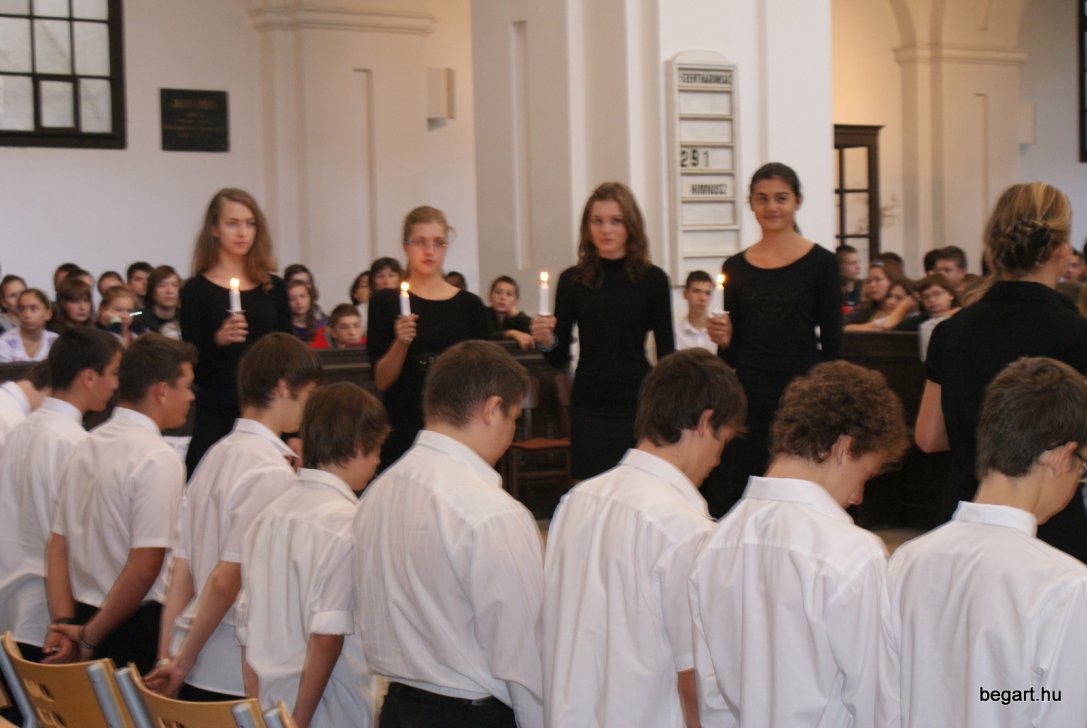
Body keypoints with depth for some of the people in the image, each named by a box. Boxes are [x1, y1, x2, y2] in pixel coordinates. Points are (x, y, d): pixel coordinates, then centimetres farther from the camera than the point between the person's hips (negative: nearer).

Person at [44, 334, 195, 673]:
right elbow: (144, 567, -19)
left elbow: (57, 547, 8)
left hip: (84, 617, 8)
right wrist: (90, 637, -10)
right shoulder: (159, 458, -15)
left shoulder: (85, 447, 9)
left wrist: (64, 623, 1)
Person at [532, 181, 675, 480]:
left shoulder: (652, 279, 1)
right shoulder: (572, 280, 3)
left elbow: (666, 353, 5)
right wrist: (546, 341, -15)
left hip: (638, 405, -1)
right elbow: (560, 360, 6)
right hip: (589, 408, 1)